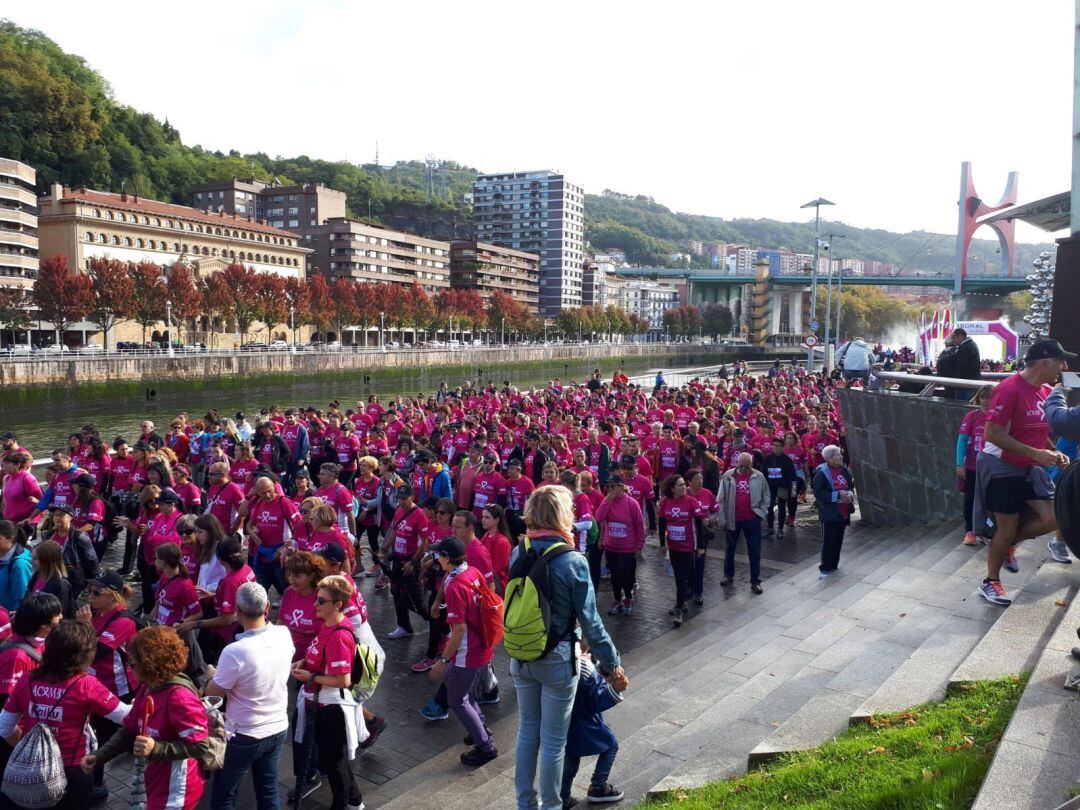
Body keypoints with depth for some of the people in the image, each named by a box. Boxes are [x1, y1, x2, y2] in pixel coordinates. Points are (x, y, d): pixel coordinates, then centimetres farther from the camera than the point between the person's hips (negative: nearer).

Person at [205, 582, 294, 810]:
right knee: (269, 791, 19)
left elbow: (214, 691, -13)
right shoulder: (284, 635, -12)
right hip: (278, 729, 5)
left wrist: (212, 675, 9)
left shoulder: (235, 652, -29)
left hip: (244, 736, -5)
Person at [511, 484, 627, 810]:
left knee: (527, 732, 21)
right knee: (553, 742, 11)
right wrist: (612, 663, -4)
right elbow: (589, 621, -15)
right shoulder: (573, 562, -20)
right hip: (556, 661, -5)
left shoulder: (518, 553, -6)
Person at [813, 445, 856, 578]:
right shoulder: (821, 472, -15)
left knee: (838, 540, 15)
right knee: (828, 541, -1)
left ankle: (833, 565, 28)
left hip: (843, 512, 6)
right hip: (829, 513, -6)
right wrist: (838, 494, -22)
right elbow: (818, 493, -18)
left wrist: (850, 494, -7)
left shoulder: (844, 470, 4)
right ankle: (824, 568, 10)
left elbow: (851, 485, 16)